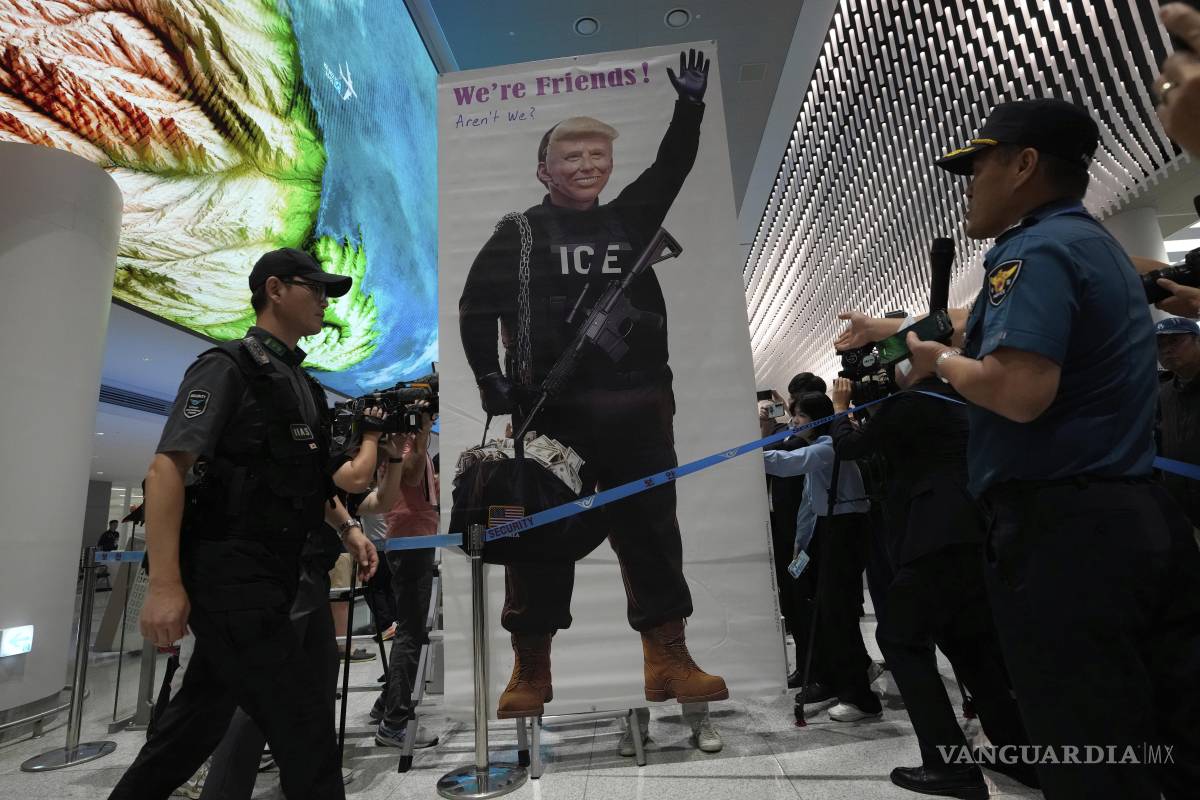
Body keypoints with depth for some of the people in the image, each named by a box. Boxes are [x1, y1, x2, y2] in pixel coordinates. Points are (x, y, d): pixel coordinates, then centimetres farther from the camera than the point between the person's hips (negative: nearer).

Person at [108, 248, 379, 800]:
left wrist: (346, 527, 10)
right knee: (303, 713, -6)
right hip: (226, 573, -9)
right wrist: (164, 584, -23)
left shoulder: (301, 385, 16)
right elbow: (167, 469, -17)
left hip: (267, 576, 9)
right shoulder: (228, 367, -9)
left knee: (205, 711, 21)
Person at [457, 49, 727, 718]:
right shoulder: (520, 232, 7)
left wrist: (691, 106, 3)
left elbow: (672, 168, 16)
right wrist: (491, 380, -5)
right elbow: (477, 306, 3)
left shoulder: (629, 219, 18)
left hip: (638, 407, 4)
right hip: (552, 411, -3)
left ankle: (669, 663, 19)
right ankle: (531, 671, 18)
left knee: (652, 530, 6)